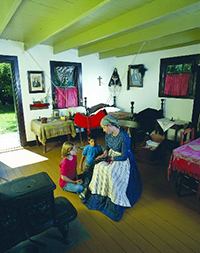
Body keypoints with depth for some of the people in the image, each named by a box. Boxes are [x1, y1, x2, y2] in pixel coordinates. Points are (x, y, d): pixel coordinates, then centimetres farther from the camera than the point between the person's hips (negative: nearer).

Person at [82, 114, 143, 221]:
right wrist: (105, 153, -8)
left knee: (110, 172, -26)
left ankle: (115, 200, -4)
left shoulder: (124, 138, -29)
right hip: (112, 156, 7)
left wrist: (111, 158, -16)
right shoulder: (108, 134, -6)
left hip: (123, 160, -7)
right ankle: (98, 194, 5)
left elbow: (124, 156, -24)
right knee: (99, 167, -13)